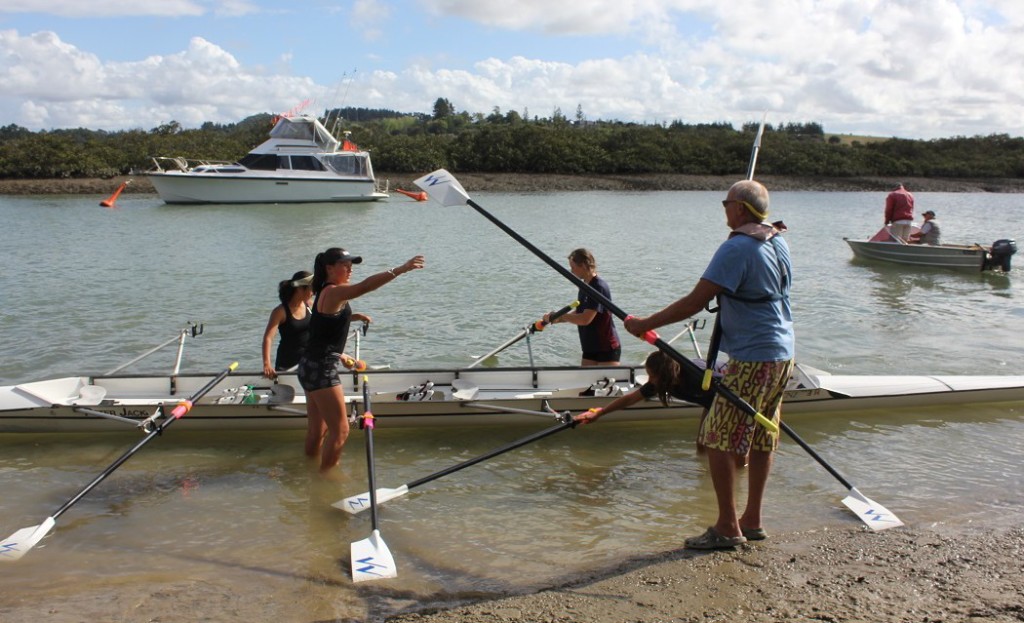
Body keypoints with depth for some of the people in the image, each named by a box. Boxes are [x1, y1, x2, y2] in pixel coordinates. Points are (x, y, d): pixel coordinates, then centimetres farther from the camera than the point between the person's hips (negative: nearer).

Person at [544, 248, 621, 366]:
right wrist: (555, 319, 2)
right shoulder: (584, 287, 10)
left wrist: (559, 316, -15)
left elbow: (585, 319, -26)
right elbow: (579, 313, 16)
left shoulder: (599, 287, -19)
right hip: (590, 348, 9)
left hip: (607, 348, -9)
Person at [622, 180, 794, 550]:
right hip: (782, 353, 10)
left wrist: (646, 324, -13)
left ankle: (727, 528, 3)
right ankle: (752, 521, 24)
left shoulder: (736, 249, -17)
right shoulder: (779, 244, 10)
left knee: (718, 439, -3)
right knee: (761, 437, 15)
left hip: (752, 358, -10)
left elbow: (695, 302, -20)